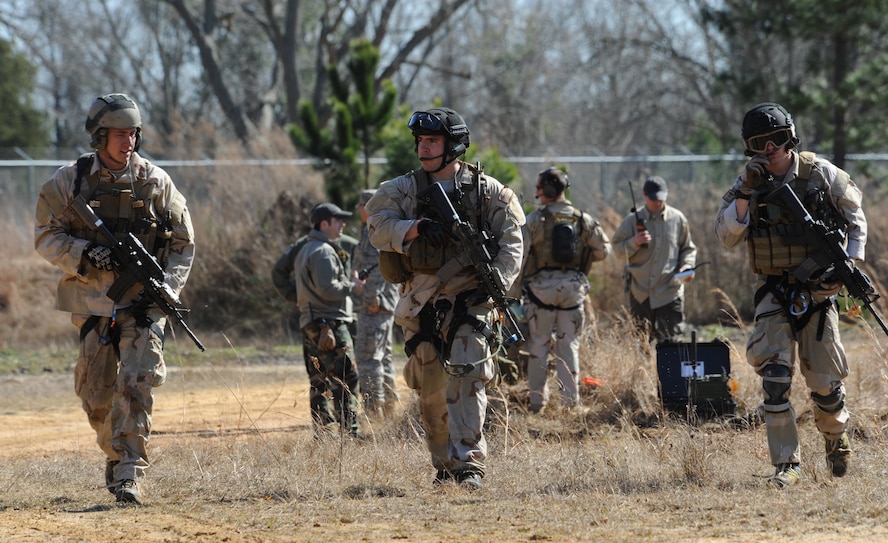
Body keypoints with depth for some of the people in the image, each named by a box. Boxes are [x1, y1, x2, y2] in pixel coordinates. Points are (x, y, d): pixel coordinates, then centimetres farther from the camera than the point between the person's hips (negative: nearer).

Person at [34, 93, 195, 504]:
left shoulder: (155, 182, 2)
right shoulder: (69, 182, 1)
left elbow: (183, 243, 7)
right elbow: (46, 237, 1)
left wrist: (166, 287, -8)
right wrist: (86, 255, -17)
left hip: (142, 305, -1)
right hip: (91, 302, 1)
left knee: (136, 385, -16)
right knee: (96, 394, 7)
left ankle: (130, 474, -17)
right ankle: (114, 452, 33)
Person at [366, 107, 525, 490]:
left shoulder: (488, 191, 4)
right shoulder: (402, 190, 7)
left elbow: (511, 242, 2)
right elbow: (379, 228, -8)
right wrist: (417, 228, -25)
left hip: (470, 301, -3)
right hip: (421, 306, 3)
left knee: (465, 380, -17)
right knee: (430, 391, 8)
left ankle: (469, 465, -21)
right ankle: (443, 465, 22)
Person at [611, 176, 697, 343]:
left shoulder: (677, 219, 6)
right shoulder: (633, 220, 3)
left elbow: (688, 248, 15)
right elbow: (616, 246, 2)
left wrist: (687, 267, -4)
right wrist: (634, 242, -17)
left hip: (669, 292, -1)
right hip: (640, 292, 1)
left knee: (671, 340, -8)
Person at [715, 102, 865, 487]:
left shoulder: (821, 174, -5)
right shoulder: (748, 183, -3)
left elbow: (854, 217, 8)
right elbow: (726, 236, -9)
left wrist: (850, 263, -4)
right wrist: (745, 196, -22)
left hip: (817, 289, 0)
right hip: (773, 292, 0)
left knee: (824, 379, 3)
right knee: (774, 375, -14)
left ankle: (836, 437, 35)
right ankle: (786, 466, -11)